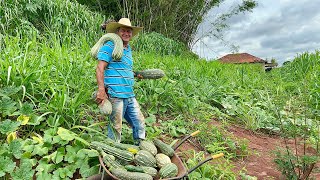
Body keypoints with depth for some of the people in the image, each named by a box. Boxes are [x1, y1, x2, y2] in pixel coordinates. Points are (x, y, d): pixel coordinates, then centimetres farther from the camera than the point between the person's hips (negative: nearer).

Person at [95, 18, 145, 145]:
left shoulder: (128, 49, 20)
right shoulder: (109, 46, -5)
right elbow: (100, 68, -14)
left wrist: (135, 74, 22)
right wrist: (101, 90, -21)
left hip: (130, 95, 8)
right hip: (115, 95, -8)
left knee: (139, 123, 13)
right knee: (116, 127, 2)